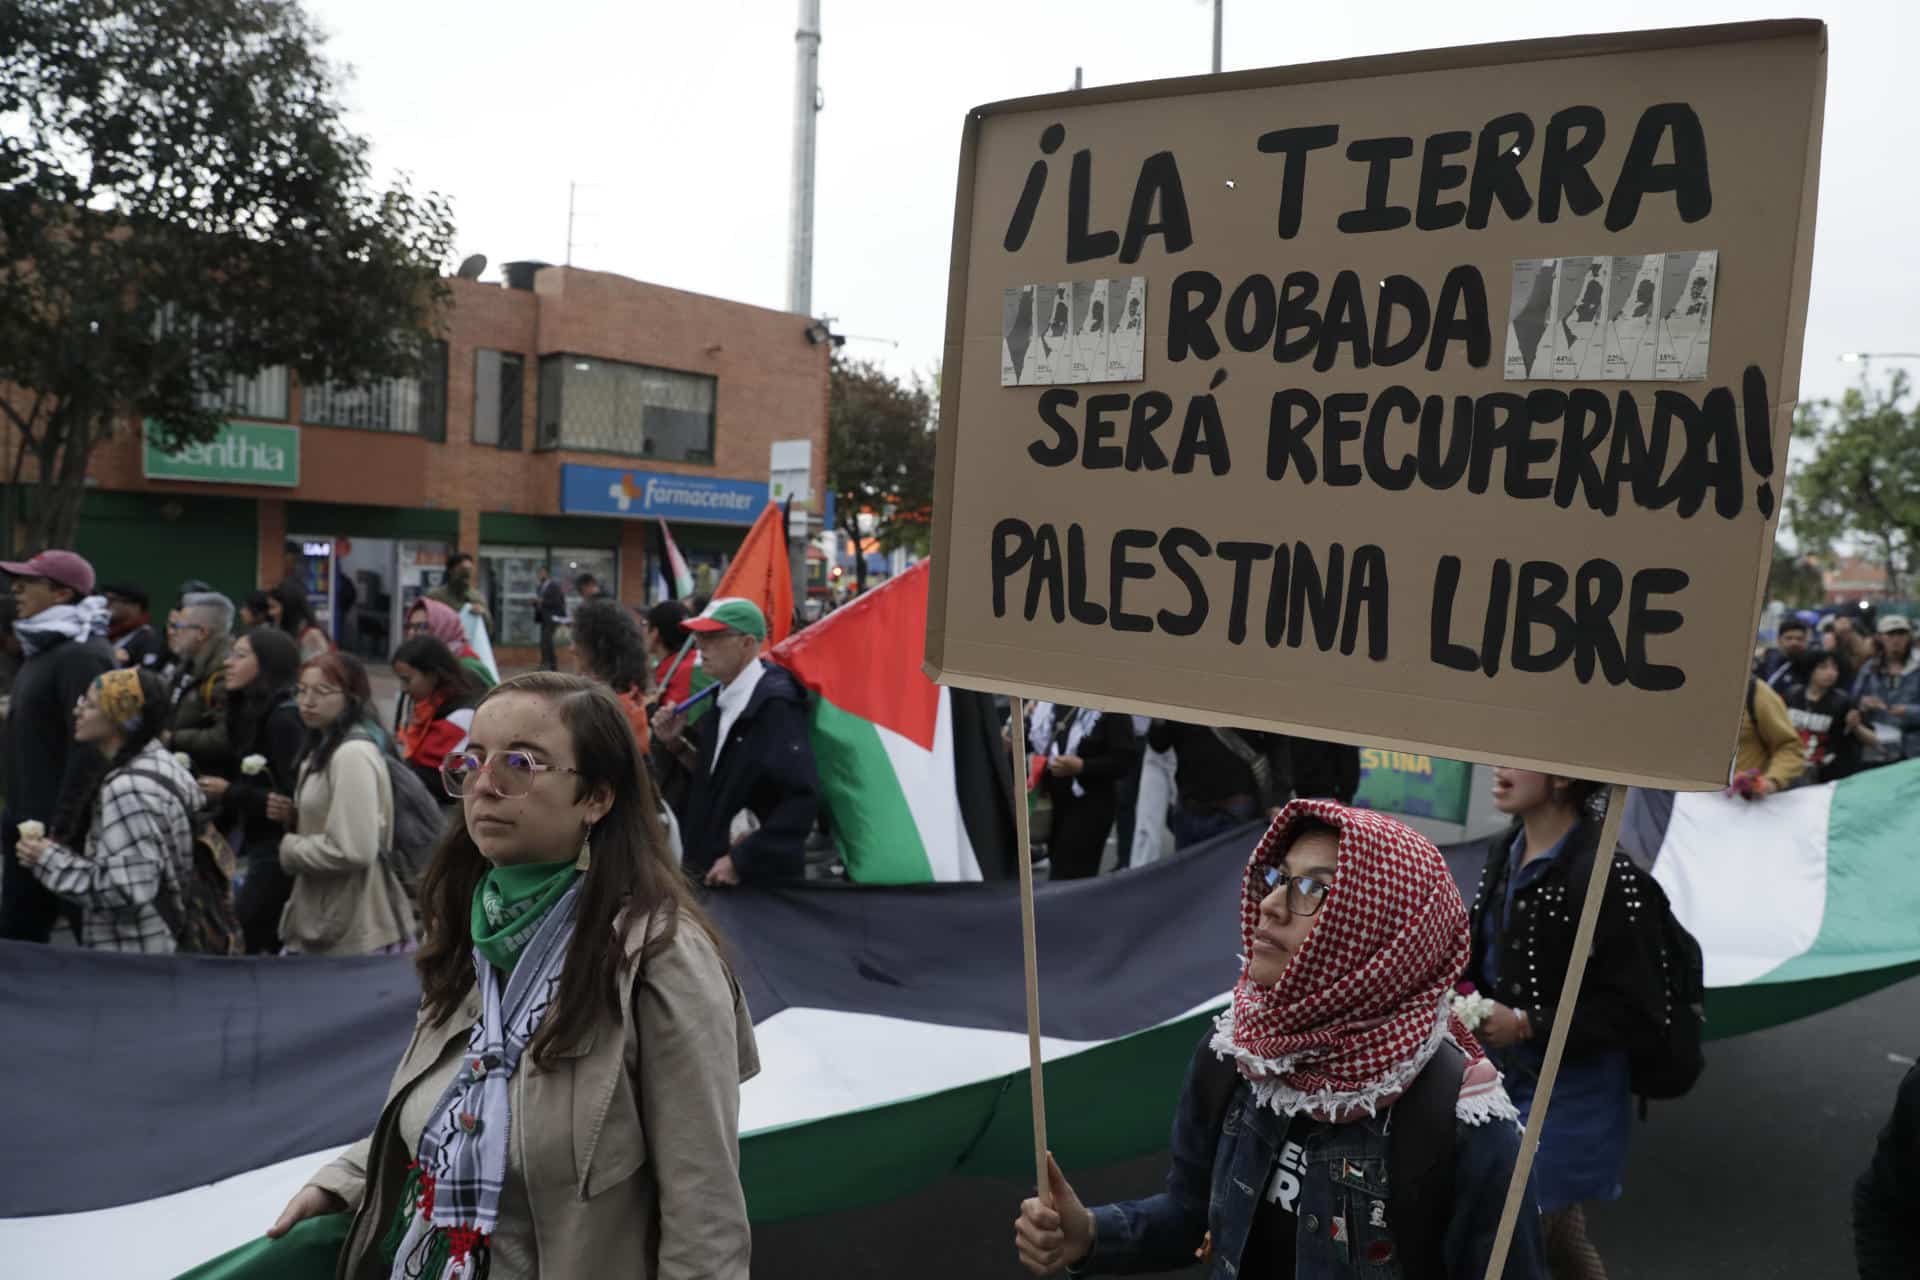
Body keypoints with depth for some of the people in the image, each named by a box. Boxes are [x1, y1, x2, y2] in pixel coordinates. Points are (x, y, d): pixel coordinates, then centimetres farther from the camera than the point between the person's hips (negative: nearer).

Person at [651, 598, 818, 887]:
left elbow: (802, 798, -24)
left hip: (760, 878, -8)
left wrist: (740, 860, -21)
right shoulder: (725, 700, 9)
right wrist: (677, 744, 2)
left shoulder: (775, 704, -18)